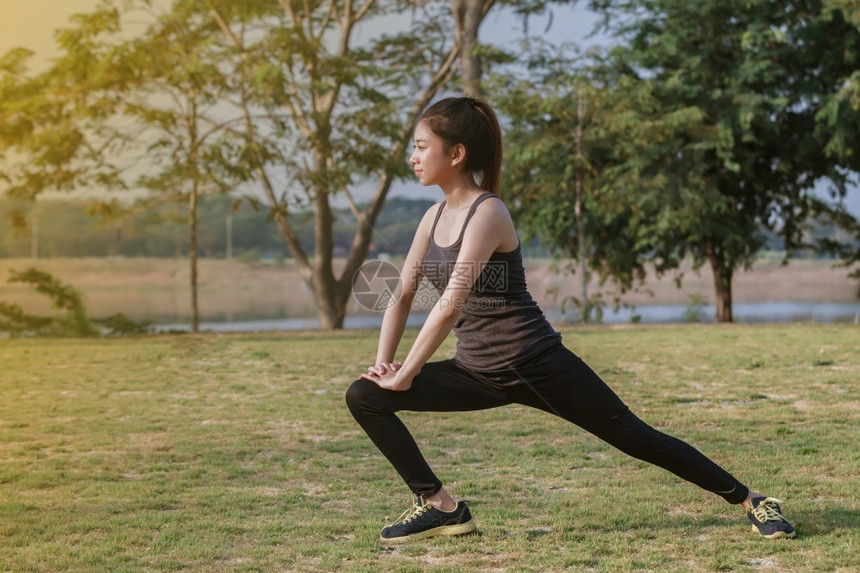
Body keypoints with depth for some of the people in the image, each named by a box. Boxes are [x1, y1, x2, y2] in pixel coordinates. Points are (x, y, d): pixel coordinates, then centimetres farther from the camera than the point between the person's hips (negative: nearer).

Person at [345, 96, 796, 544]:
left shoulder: (488, 213, -17)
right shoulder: (434, 216, 8)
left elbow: (450, 305, -25)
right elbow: (403, 295, 14)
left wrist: (405, 376, -21)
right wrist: (383, 363, 1)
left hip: (535, 364, -7)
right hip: (477, 371, 7)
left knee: (635, 437, -3)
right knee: (364, 396, -4)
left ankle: (752, 502, 13)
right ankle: (439, 506, 2)